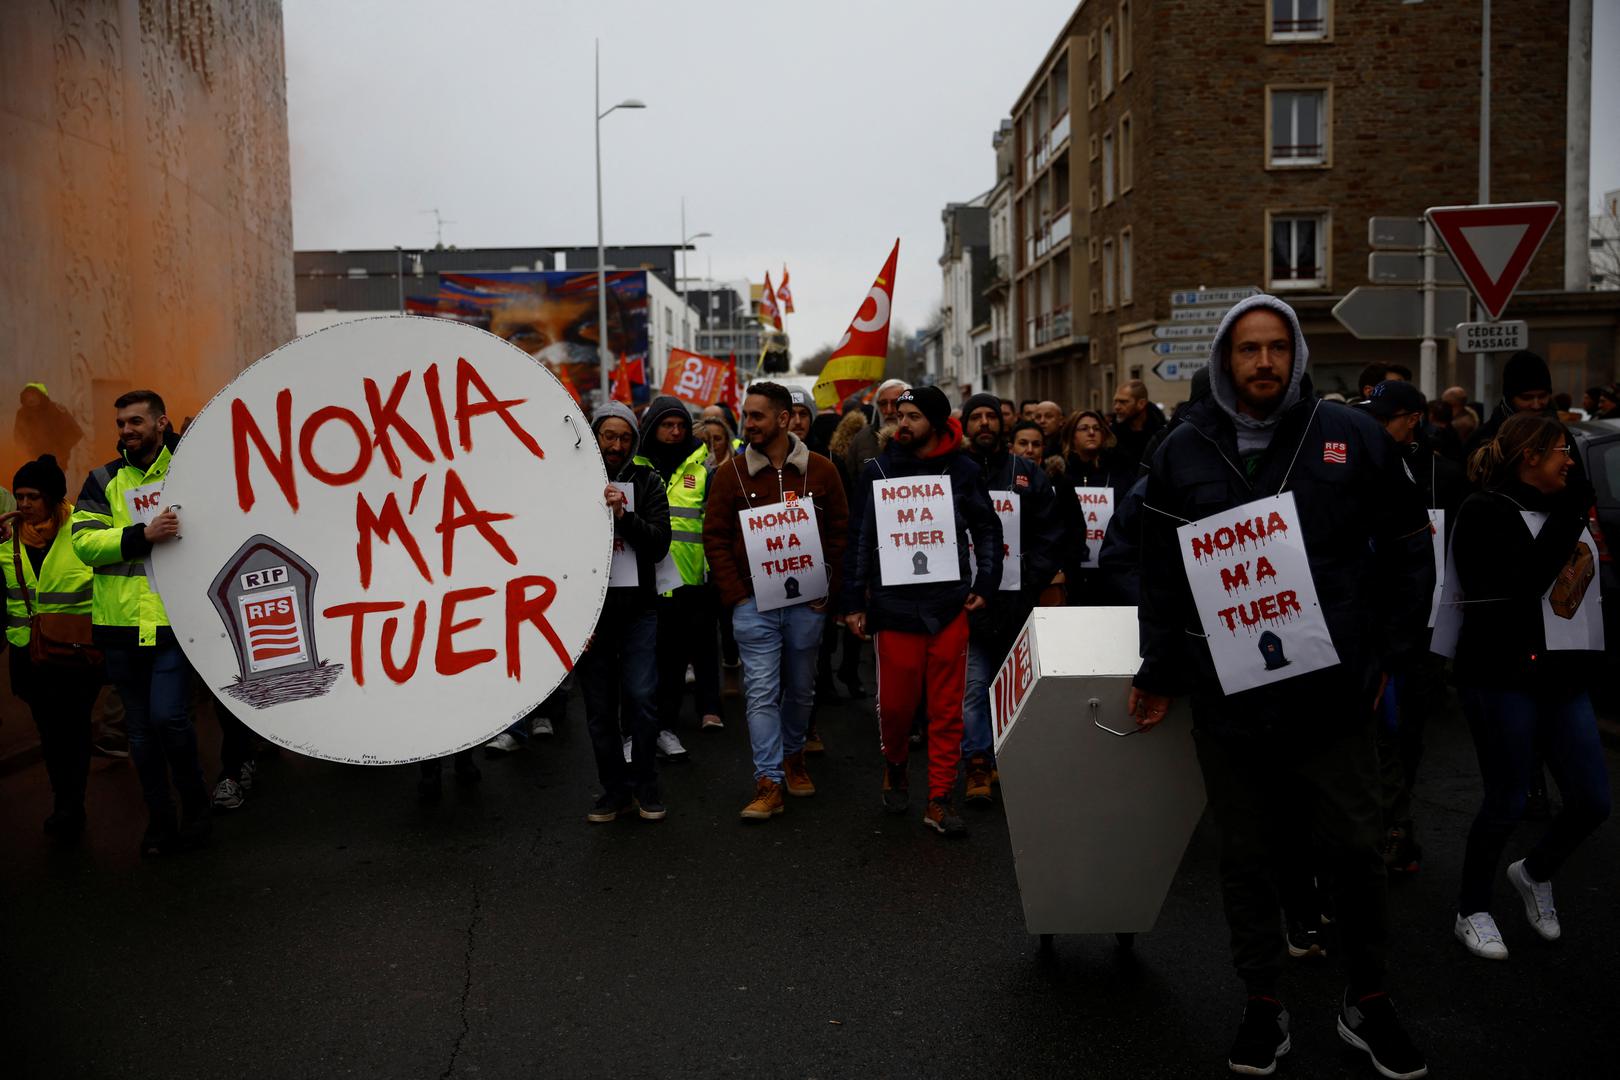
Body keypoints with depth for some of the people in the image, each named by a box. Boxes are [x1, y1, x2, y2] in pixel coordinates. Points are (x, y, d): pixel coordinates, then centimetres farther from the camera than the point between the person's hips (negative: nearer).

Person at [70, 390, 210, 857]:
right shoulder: (104, 481, 7)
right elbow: (84, 542, -7)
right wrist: (142, 535, -21)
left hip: (174, 619, -3)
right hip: (121, 622, 3)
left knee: (168, 716, -13)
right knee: (140, 728, 11)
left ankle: (196, 802, 11)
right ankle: (160, 821, 26)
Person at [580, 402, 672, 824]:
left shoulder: (646, 481, 4)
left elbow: (659, 545, -3)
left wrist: (624, 514, -19)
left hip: (637, 608, -1)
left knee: (641, 697, -7)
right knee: (599, 708, 6)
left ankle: (645, 786, 10)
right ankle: (615, 790, 19)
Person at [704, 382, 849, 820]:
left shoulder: (820, 471, 2)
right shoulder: (732, 473, 1)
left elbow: (840, 533, 5)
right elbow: (715, 538, 1)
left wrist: (828, 590, -2)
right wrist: (736, 595, -6)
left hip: (808, 603, 1)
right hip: (754, 603, -1)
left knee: (801, 689, 14)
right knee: (761, 692, -4)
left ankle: (793, 757, 36)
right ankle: (769, 783, 0)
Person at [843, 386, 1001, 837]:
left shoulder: (963, 470, 4)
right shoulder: (879, 469, 2)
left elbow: (988, 530, 12)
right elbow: (860, 539, 4)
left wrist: (985, 586, 4)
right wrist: (854, 602, 2)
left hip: (949, 606, 1)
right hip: (895, 605, 0)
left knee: (947, 708, 4)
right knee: (895, 702, 4)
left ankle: (940, 800, 14)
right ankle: (894, 766, 34)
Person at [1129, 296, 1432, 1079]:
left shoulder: (1352, 438, 1)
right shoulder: (1184, 452, 2)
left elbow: (1409, 554, 8)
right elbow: (1160, 575, 6)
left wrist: (1386, 656, 4)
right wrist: (1159, 673, 5)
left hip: (1335, 693, 0)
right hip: (1228, 696, 0)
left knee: (1355, 851, 11)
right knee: (1247, 858, 11)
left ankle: (1367, 1003, 32)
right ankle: (1263, 1008, 27)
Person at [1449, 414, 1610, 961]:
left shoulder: (1559, 512, 13)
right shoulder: (1486, 512, -9)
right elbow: (1519, 586, -21)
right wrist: (1565, 521, -16)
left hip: (1563, 677, 7)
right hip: (1505, 677, -7)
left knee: (1593, 801, 6)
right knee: (1507, 803, 1)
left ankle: (1535, 873, 34)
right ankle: (1472, 912, 20)